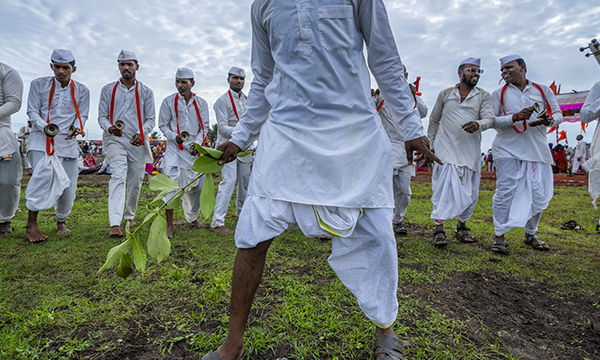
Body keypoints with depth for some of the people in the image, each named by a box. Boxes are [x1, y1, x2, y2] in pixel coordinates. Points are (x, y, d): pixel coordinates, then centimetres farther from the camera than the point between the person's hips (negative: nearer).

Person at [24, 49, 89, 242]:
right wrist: (45, 127, -18)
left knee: (68, 183, 0)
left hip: (68, 142, 2)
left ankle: (61, 222, 21)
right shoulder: (39, 84, 5)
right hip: (42, 139, -2)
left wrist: (77, 127, -15)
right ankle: (31, 224, -17)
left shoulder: (81, 90, 9)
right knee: (43, 174, -24)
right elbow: (32, 111, 2)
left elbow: (82, 115, 8)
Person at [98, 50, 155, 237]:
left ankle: (130, 215, 30)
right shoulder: (108, 89, 11)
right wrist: (110, 128, -15)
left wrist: (141, 133, -14)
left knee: (135, 182, 6)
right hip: (115, 139, -1)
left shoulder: (146, 92, 10)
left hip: (137, 142, 2)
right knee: (118, 175, -20)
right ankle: (115, 224, -27)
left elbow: (151, 119, 6)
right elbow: (102, 116, 8)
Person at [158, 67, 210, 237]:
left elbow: (204, 126, 5)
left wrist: (197, 143, -11)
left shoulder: (201, 103, 5)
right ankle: (169, 225, -2)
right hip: (175, 148, -2)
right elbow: (163, 125, 5)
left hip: (195, 149, 2)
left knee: (197, 185, 8)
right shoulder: (169, 101, 1)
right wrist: (174, 137, -15)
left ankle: (192, 217, 31)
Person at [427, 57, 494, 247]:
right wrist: (430, 143, 13)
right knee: (443, 188, -11)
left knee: (470, 192, 6)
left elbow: (489, 118, -3)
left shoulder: (483, 96, 11)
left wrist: (478, 124, -26)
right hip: (446, 149, -2)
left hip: (470, 151, 2)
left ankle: (462, 226, 25)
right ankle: (439, 228, -6)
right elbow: (434, 120, 17)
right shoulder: (445, 94, 11)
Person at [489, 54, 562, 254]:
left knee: (539, 194, 4)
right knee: (505, 192, -9)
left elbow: (558, 114, 10)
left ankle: (530, 234, 22)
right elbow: (492, 120, -2)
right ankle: (499, 236, -1)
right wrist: (515, 117, -19)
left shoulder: (543, 91, 13)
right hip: (508, 149, -2)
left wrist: (548, 120, -13)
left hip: (537, 149, 3)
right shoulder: (499, 94, 8)